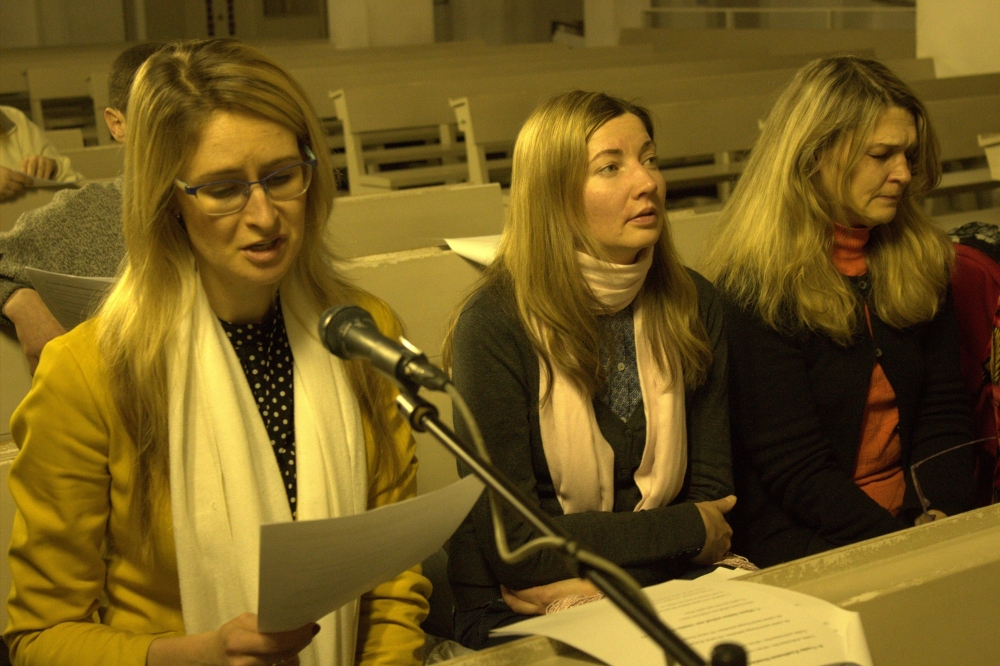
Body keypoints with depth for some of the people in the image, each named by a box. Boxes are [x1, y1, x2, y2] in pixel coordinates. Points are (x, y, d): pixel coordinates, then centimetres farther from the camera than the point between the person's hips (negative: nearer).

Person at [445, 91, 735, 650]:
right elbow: (512, 542, -15)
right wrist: (689, 531, -9)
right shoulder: (498, 326, -13)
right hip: (518, 622, -5)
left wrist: (588, 586, -13)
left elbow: (711, 493, 4)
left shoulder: (693, 305, 2)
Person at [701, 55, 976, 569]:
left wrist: (939, 524, -11)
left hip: (916, 522, 6)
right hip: (802, 541, -5)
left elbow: (943, 413, 7)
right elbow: (793, 467, -12)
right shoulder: (757, 287, -10)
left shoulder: (919, 263, 10)